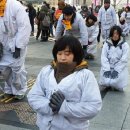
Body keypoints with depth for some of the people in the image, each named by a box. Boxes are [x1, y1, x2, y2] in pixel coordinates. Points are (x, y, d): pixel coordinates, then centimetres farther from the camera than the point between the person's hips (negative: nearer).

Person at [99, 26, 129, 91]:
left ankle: (114, 85, 11)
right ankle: (107, 85, 14)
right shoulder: (106, 44, 3)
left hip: (120, 68, -1)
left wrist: (116, 70, -19)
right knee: (105, 82, -21)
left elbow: (124, 60, -8)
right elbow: (103, 57, -4)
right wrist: (107, 70, -17)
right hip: (107, 68, 1)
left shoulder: (125, 45, -1)